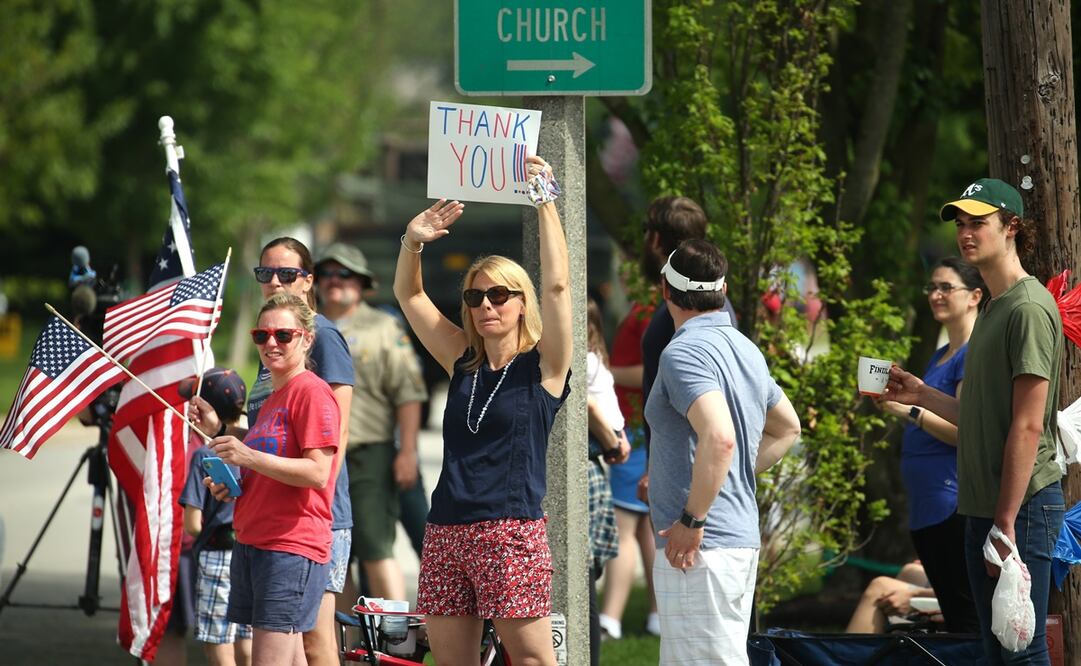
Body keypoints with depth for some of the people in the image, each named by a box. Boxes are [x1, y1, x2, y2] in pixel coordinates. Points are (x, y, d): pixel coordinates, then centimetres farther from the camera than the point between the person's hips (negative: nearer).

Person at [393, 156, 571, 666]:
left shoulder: (543, 366, 0)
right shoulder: (463, 364, 14)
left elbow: (556, 284, -11)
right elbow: (408, 295, 16)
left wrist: (544, 199, -10)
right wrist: (413, 242, -1)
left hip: (512, 533, -6)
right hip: (446, 533, 6)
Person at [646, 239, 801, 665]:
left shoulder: (684, 353, -14)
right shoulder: (745, 350, 15)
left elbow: (719, 438, -29)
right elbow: (787, 429, 30)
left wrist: (692, 521, -20)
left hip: (700, 549, -10)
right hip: (743, 539, 10)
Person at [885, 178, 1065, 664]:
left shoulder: (1028, 309, -13)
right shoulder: (994, 309, 17)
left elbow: (1027, 426, -18)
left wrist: (1006, 523, -21)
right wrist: (922, 396, 18)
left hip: (1021, 505, -10)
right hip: (985, 508, 10)